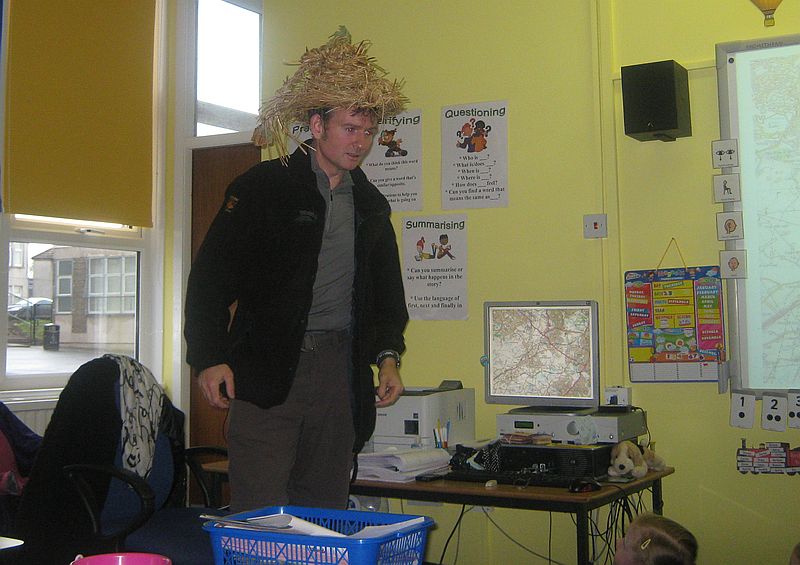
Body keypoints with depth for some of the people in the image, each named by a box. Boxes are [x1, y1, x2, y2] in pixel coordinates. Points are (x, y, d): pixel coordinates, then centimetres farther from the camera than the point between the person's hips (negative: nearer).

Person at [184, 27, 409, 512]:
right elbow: (211, 276, -5)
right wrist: (210, 358, -14)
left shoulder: (372, 205, 15)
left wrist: (388, 356, 8)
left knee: (327, 509, 8)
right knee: (260, 512, -6)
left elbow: (387, 290, 23)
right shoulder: (264, 186, -1)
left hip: (340, 368, 5)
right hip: (267, 364, -4)